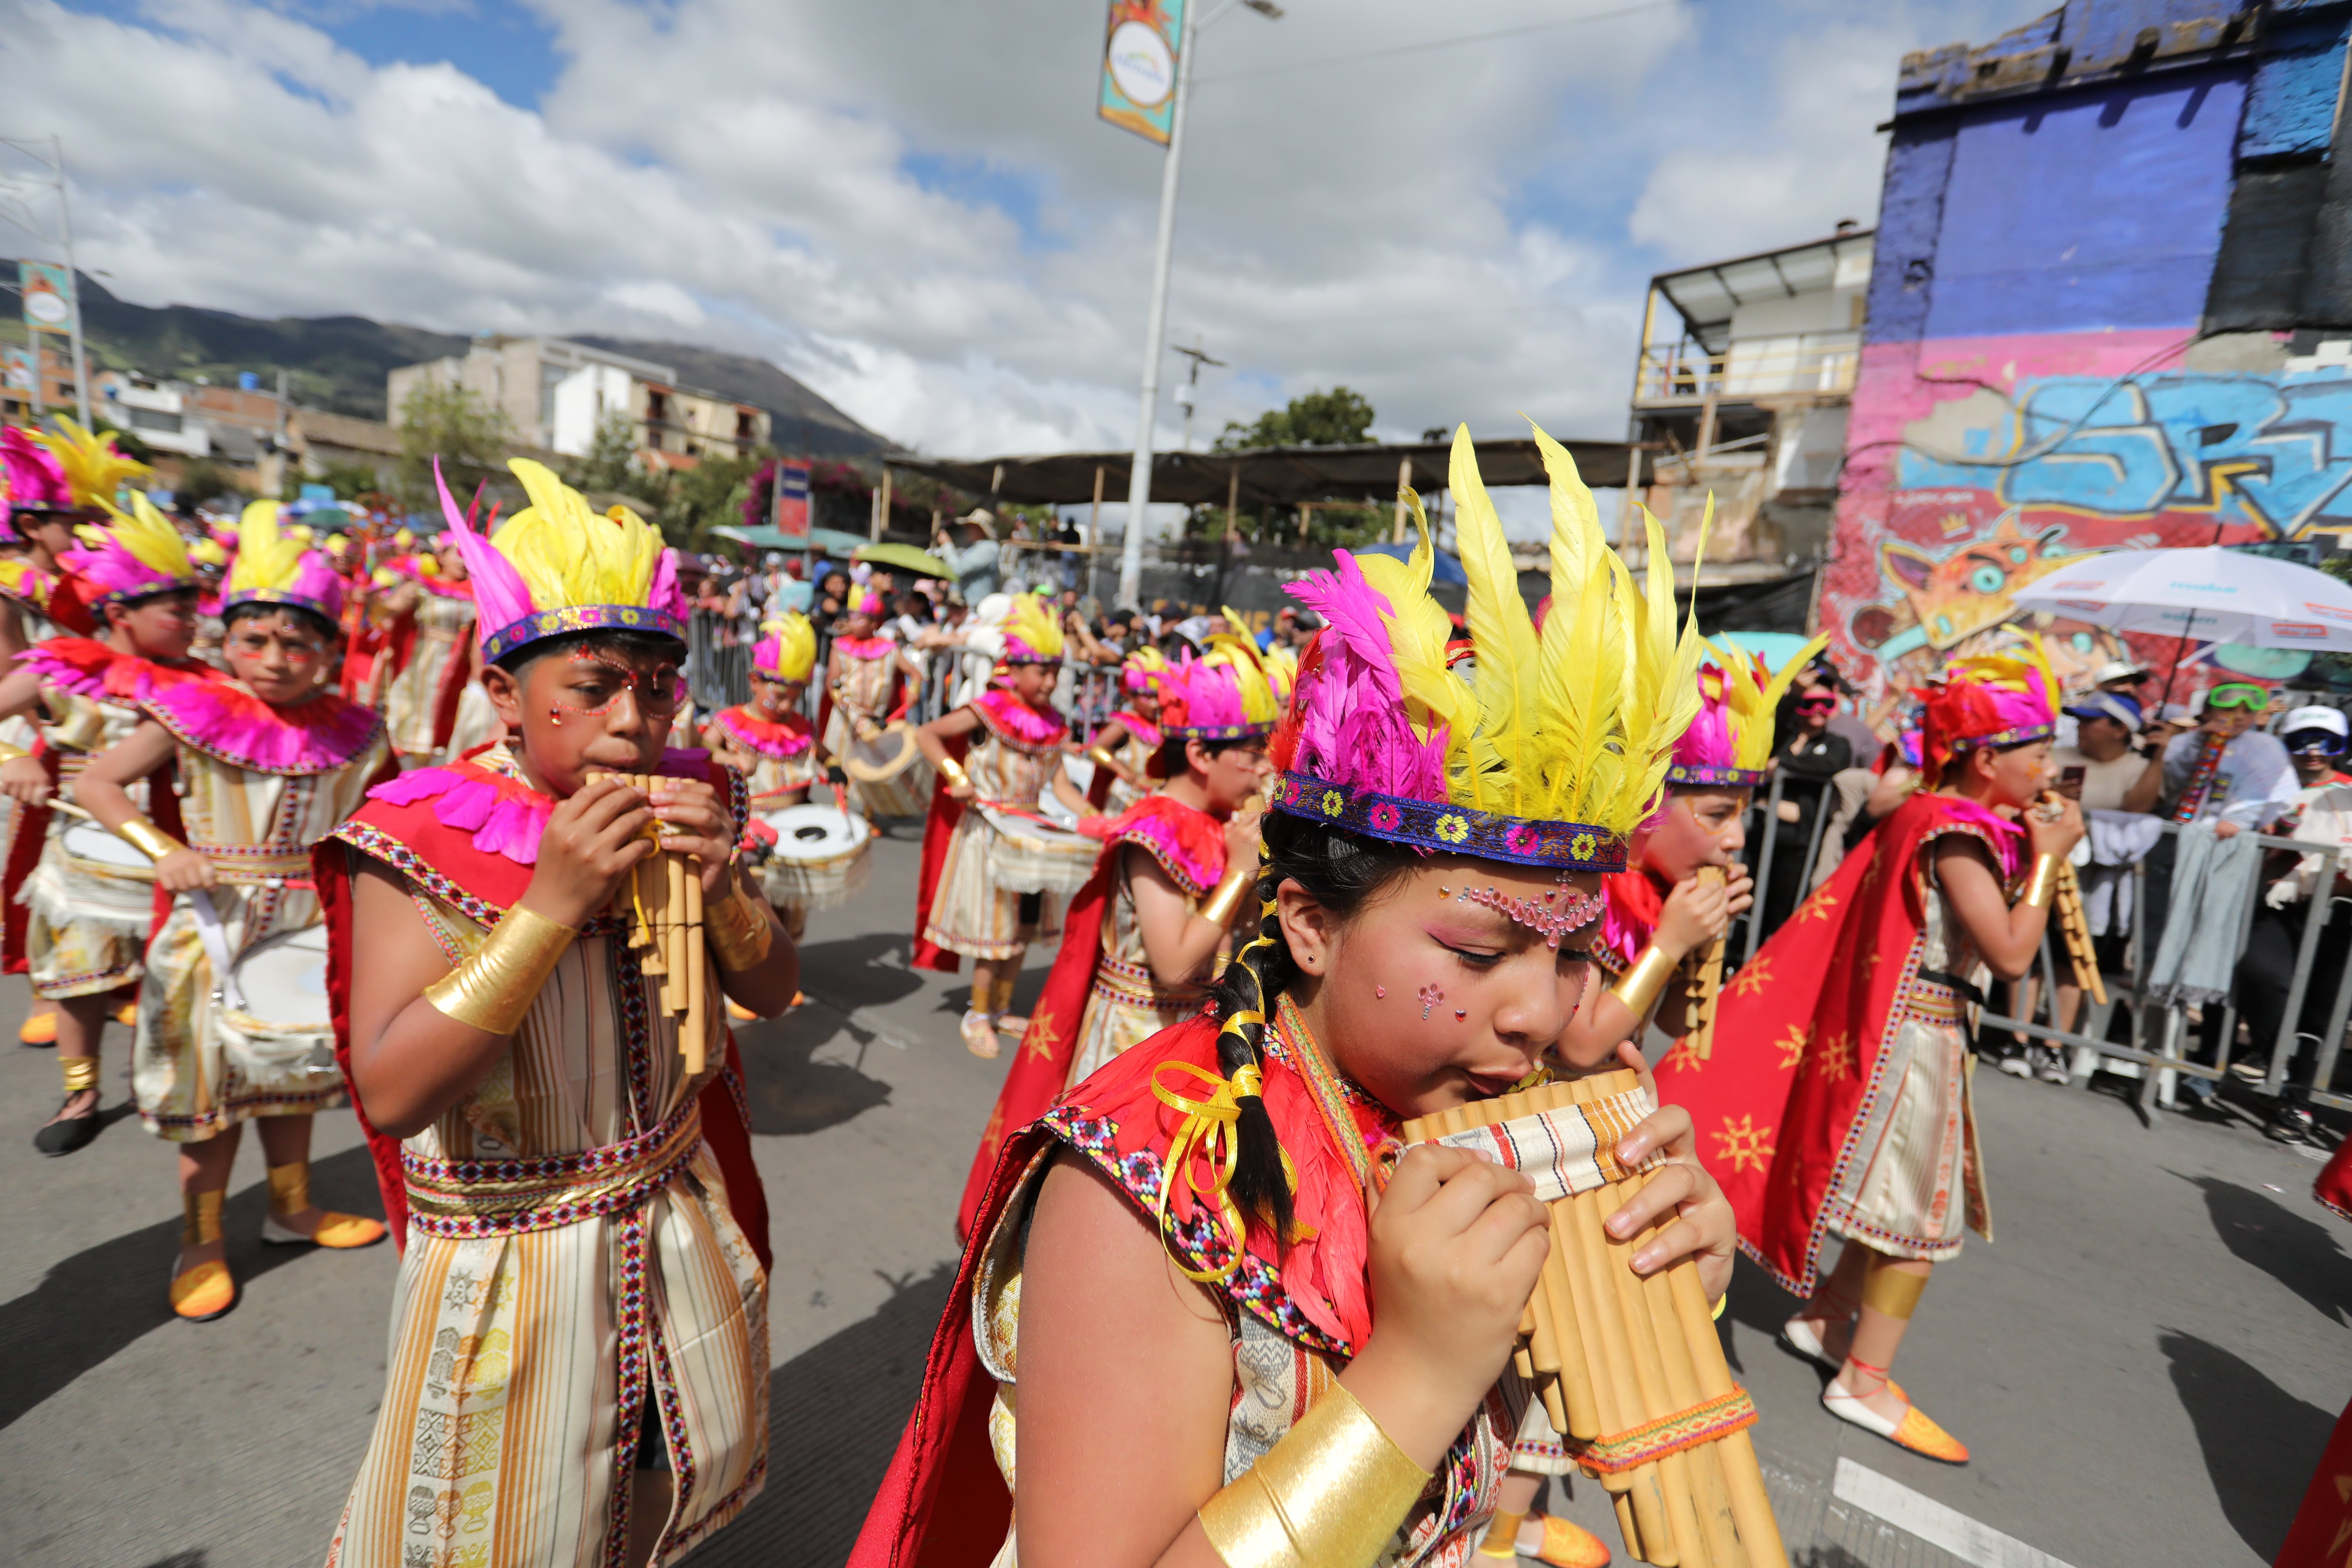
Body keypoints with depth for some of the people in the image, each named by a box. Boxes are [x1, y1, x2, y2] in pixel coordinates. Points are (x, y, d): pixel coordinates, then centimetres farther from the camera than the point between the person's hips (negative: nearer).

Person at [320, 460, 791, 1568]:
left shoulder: (677, 806, -6)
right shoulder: (420, 843, -18)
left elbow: (772, 995, -2)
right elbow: (389, 1092, -26)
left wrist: (719, 886, -22)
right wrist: (550, 905, -34)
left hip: (680, 1233, 4)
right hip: (508, 1277, -4)